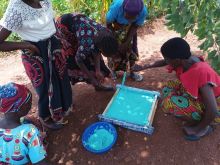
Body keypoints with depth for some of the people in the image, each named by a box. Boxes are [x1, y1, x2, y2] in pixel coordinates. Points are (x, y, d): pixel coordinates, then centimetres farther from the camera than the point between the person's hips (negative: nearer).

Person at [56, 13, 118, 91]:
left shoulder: (106, 34, -20)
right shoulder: (88, 42, -39)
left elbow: (97, 52, -7)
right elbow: (78, 60, -24)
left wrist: (98, 71, -13)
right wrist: (91, 78, -17)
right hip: (64, 25, -6)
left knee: (91, 53, 4)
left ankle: (98, 84, 14)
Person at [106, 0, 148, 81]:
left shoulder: (143, 11, -34)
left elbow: (135, 27, -17)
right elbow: (108, 24, -25)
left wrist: (128, 42, -23)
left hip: (129, 28, 2)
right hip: (114, 27, -2)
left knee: (132, 48, 0)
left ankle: (132, 72, 19)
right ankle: (113, 70, 22)